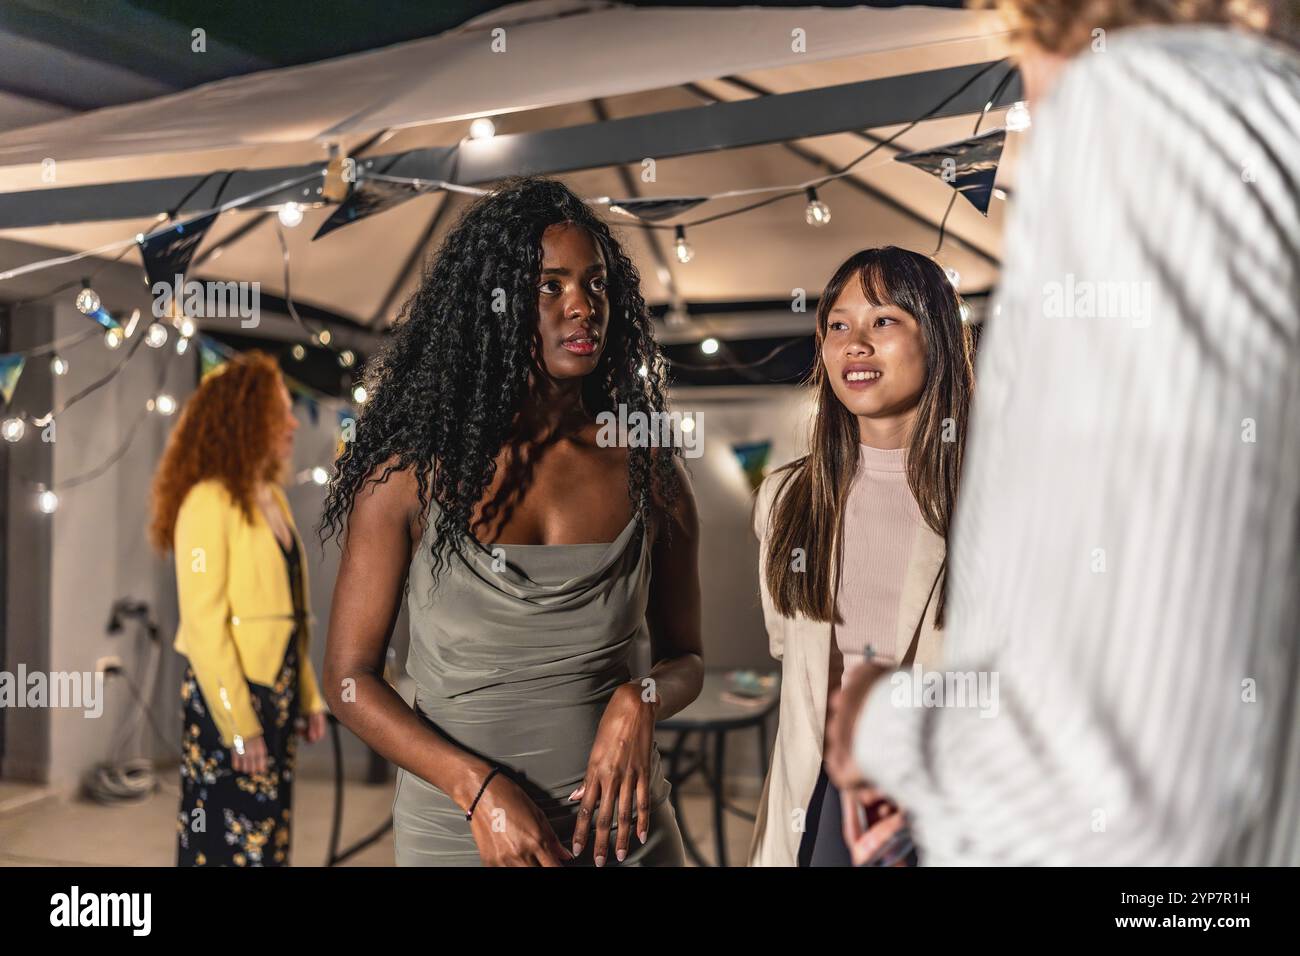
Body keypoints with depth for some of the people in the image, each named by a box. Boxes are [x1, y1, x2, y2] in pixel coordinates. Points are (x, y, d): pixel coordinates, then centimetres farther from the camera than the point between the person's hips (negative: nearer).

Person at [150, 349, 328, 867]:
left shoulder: (272, 498, 11)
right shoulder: (209, 501, -13)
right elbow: (203, 624, -17)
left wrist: (307, 694, 11)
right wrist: (239, 725, -19)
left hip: (276, 693, 8)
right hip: (227, 698, -7)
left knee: (269, 838, 13)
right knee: (230, 843, 0)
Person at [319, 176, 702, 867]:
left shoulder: (648, 470, -3)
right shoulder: (412, 472, -9)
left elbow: (684, 658, 7)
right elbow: (349, 677, -6)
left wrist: (639, 701, -15)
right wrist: (479, 786, -18)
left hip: (623, 830, 2)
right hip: (458, 832, -1)